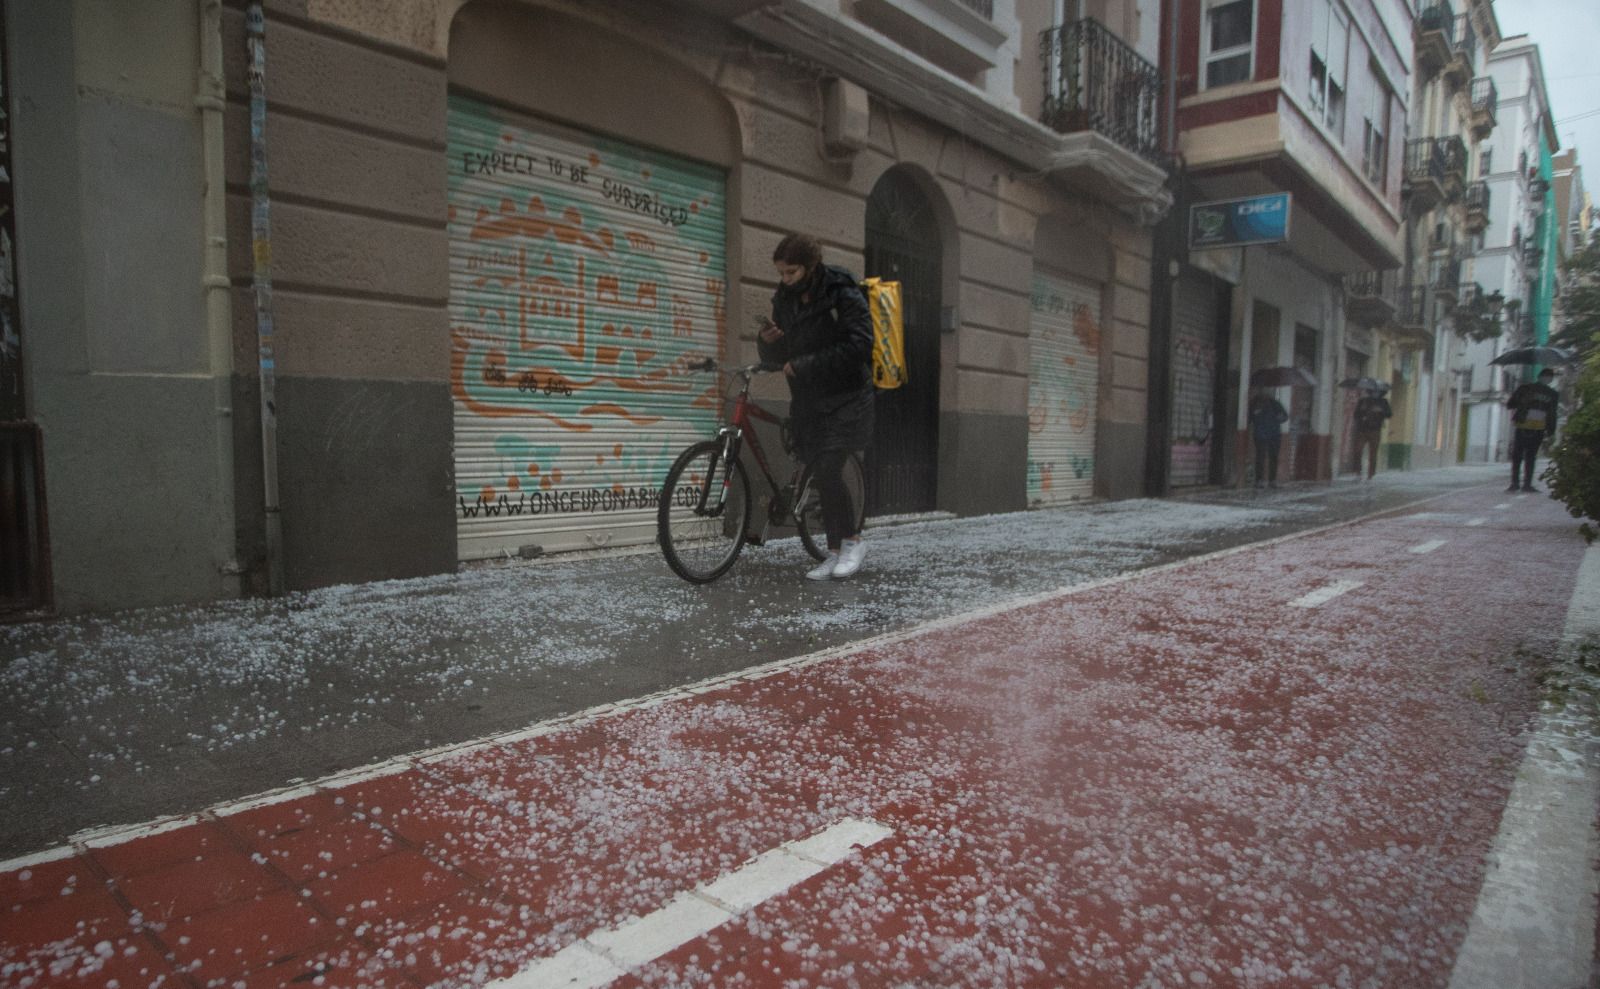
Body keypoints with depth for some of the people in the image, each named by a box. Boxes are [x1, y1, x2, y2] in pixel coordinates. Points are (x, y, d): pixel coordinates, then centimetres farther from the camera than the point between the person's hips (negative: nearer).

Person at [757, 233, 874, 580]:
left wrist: (803, 364, -21)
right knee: (823, 477, 5)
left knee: (828, 472, -16)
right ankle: (835, 552, 12)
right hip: (808, 401, 6)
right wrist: (767, 341, -11)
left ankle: (853, 541, 2)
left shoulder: (844, 296, -10)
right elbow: (776, 356, 14)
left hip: (844, 400, -6)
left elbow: (859, 346, -21)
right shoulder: (785, 300, 9)